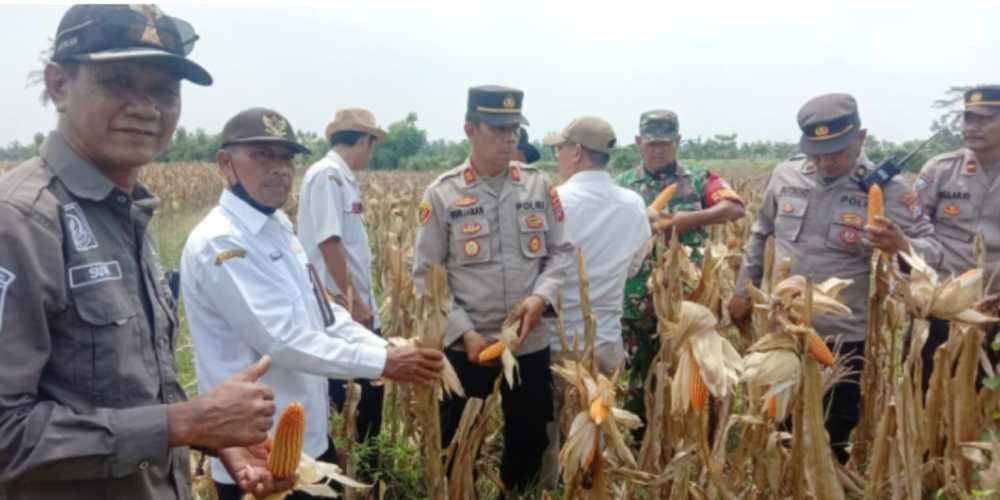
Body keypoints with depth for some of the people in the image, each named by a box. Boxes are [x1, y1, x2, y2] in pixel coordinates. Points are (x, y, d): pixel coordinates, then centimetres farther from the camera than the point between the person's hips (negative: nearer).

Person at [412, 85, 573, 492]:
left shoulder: (539, 186, 3)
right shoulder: (442, 194, -5)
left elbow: (562, 251, 6)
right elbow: (427, 275, -4)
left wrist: (541, 296, -13)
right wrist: (465, 332, -13)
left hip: (531, 345, 3)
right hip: (466, 347, -2)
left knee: (529, 442, 17)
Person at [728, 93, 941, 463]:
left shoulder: (885, 190, -11)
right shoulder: (785, 176, -1)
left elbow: (933, 251, -9)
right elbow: (760, 235, 12)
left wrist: (900, 245, -32)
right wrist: (744, 290, 13)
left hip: (844, 339, -3)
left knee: (837, 435, 11)